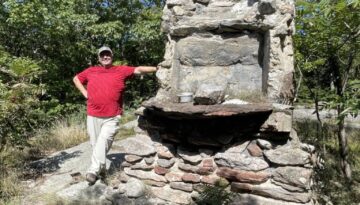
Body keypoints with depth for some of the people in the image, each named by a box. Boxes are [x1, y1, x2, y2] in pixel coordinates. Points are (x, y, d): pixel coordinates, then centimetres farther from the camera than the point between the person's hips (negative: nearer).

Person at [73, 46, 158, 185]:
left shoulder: (121, 70, 4)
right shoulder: (91, 71, 10)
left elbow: (138, 70, -1)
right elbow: (76, 79, 24)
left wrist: (158, 68, -10)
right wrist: (85, 93, 10)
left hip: (112, 118, -3)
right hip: (93, 116, 3)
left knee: (103, 141, -17)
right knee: (95, 144, 10)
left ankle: (93, 171, -14)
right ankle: (101, 168, 27)